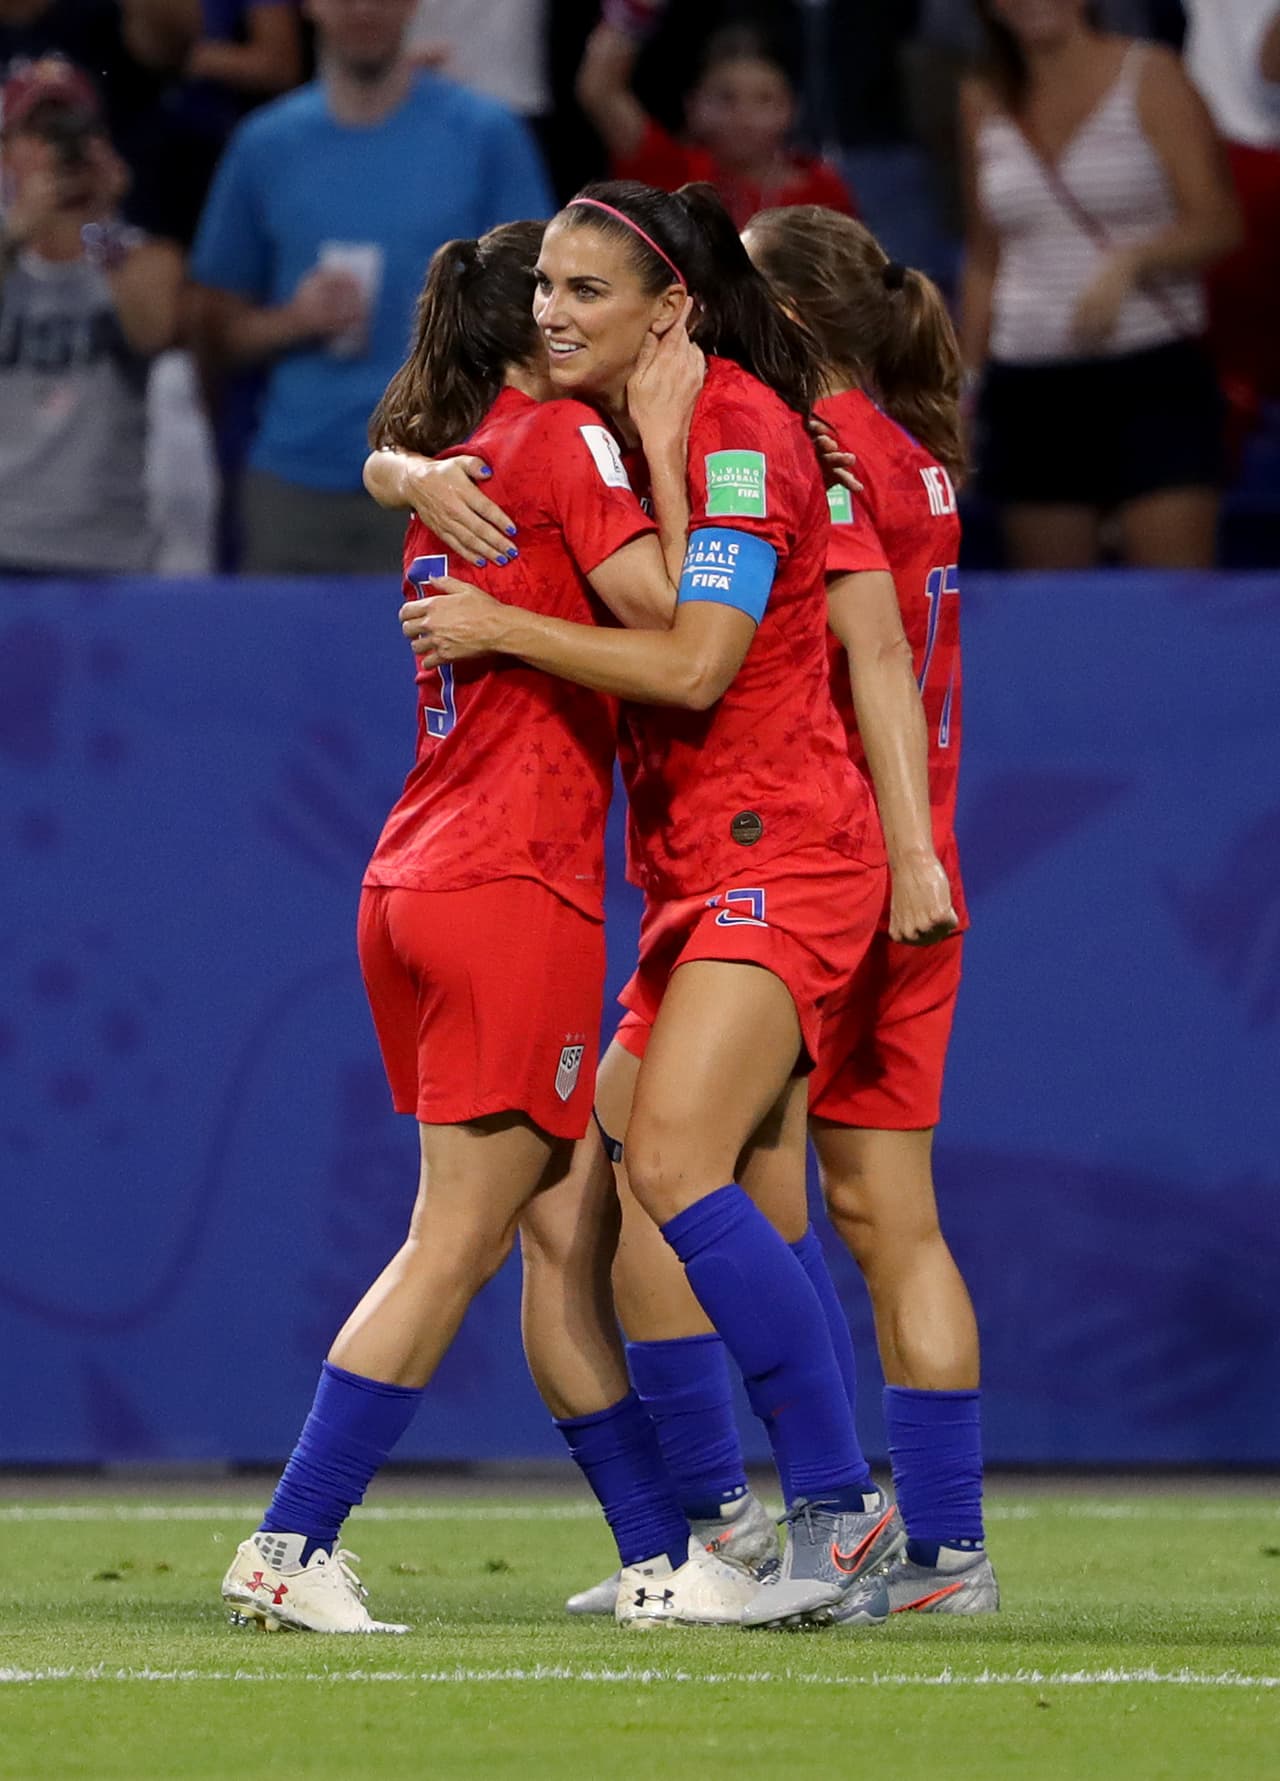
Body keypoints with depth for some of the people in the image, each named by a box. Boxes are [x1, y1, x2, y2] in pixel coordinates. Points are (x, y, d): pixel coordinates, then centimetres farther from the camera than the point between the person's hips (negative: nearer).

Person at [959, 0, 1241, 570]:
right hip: (1030, 388, 4)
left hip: (1154, 377, -4)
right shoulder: (985, 104, 11)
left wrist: (1128, 263, -24)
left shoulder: (1150, 78, -1)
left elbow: (1215, 223, -7)